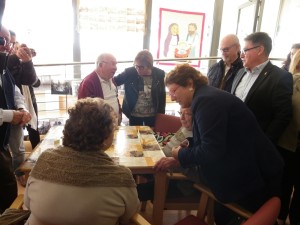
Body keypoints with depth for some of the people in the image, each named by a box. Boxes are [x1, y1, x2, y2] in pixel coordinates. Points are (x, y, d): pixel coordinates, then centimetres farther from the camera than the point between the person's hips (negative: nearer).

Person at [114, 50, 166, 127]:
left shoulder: (159, 74, -7)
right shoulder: (129, 72, -11)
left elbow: (162, 96, 1)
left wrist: (161, 115, 1)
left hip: (152, 115, 1)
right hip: (134, 115, 0)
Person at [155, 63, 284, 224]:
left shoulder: (207, 100, -23)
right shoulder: (205, 98, 8)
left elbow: (211, 150, -30)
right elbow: (204, 145, 10)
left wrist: (181, 154, -13)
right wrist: (176, 161, -1)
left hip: (253, 178, -9)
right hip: (242, 174, 9)